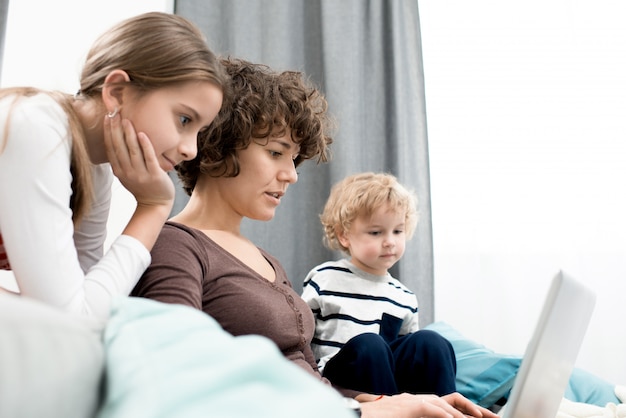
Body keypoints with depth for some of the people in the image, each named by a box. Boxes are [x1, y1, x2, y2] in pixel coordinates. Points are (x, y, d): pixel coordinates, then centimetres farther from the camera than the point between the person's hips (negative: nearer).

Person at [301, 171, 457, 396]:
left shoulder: (405, 298, 14)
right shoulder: (323, 279, 3)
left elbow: (412, 358, 20)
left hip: (392, 380, 4)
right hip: (334, 379, -4)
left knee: (428, 342, -21)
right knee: (368, 344, -33)